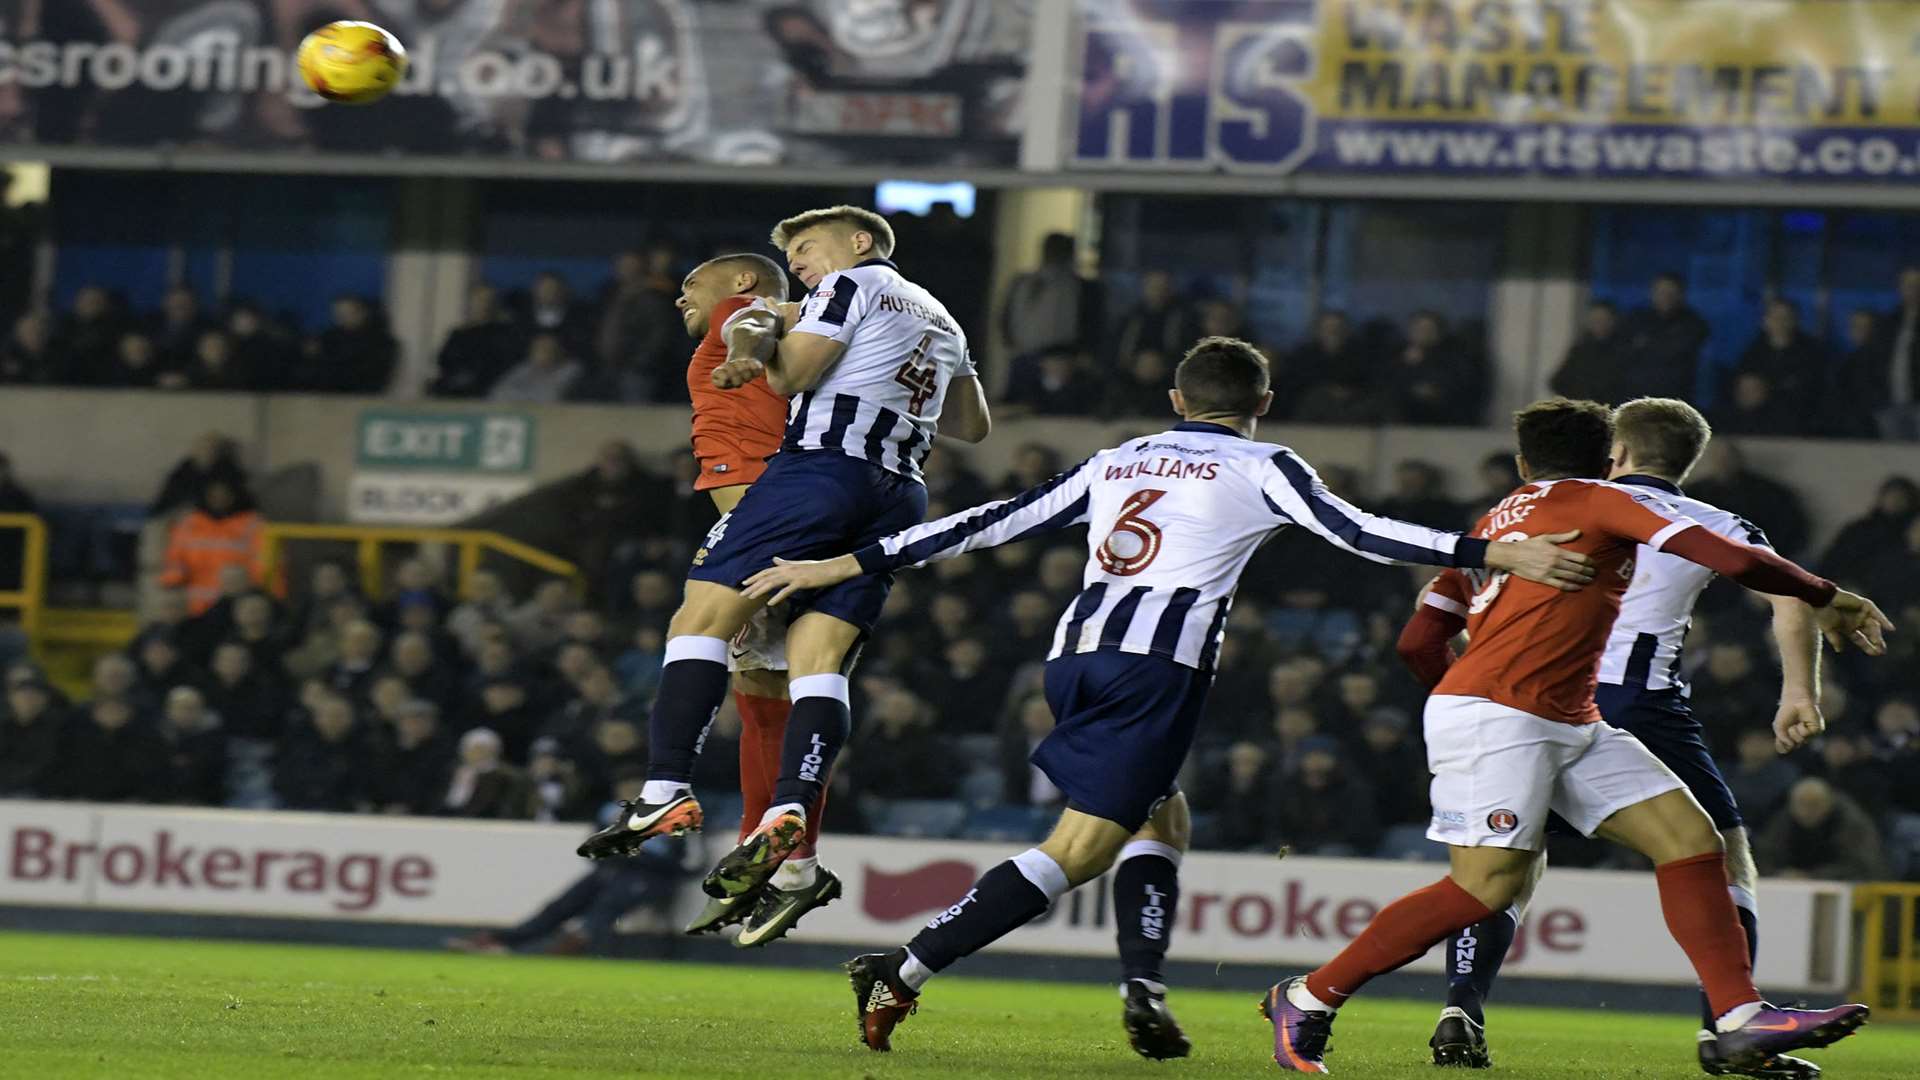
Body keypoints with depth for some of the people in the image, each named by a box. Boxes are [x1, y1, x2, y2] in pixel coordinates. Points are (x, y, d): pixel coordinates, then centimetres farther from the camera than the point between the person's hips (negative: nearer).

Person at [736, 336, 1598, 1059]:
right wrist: (1499, 555, -6)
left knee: (1162, 822, 21)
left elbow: (987, 523, 21)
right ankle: (903, 972, -18)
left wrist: (843, 566, 24)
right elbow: (1358, 533, -3)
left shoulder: (1116, 463, 23)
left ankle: (1144, 983, -2)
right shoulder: (1259, 468, 10)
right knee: (1081, 849, -8)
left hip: (1076, 656, 7)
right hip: (1156, 666, -6)